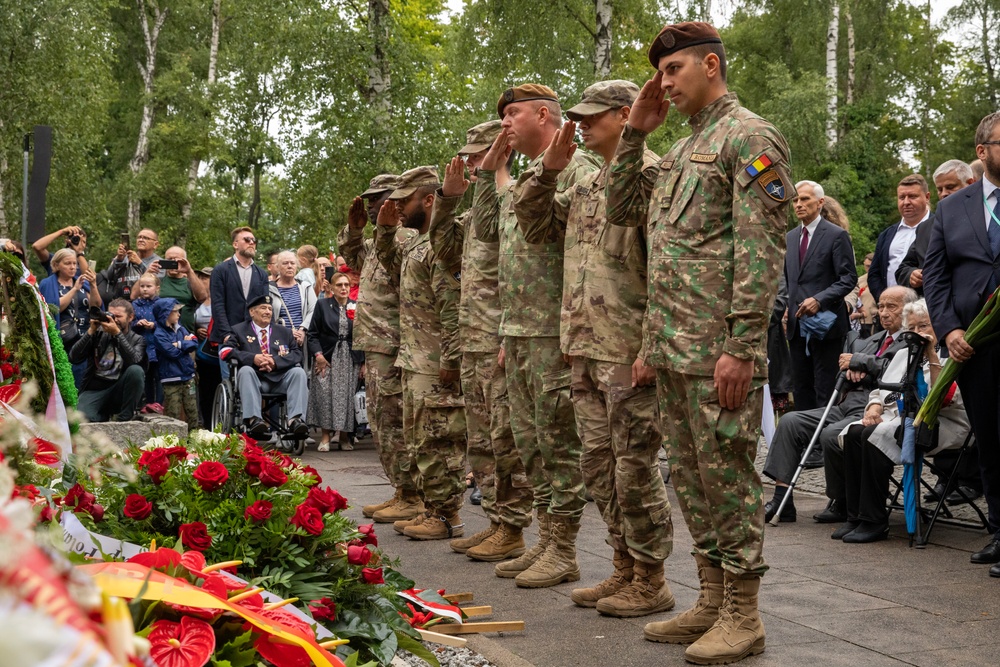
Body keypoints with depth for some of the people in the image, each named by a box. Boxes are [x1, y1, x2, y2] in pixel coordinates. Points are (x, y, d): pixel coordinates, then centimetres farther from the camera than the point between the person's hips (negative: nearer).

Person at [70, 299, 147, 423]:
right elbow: (74, 358, -2)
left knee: (136, 370, -30)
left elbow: (134, 360, -16)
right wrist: (91, 331, -9)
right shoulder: (98, 334, 10)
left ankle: (125, 418, -16)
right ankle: (105, 414, 5)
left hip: (118, 392, 0)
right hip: (94, 391, 0)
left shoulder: (137, 340, 7)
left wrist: (117, 333, -21)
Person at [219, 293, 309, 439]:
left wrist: (276, 361, -12)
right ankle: (253, 420, -46)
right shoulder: (239, 330, 16)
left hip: (280, 380, 2)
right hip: (255, 379, -2)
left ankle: (295, 419, -38)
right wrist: (253, 358, -16)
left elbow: (297, 353, 8)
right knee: (245, 370, -33)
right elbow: (225, 351, -2)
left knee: (299, 372, -24)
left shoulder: (284, 332, 23)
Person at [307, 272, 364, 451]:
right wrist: (318, 355, -9)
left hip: (350, 360, 1)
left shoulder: (356, 307, 9)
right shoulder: (322, 305, 5)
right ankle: (325, 436, -6)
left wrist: (363, 362, 3)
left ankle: (344, 436, 9)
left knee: (347, 396, -2)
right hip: (327, 359, -1)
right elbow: (313, 333, 2)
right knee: (325, 395, -12)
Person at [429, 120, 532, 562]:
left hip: (502, 342, -10)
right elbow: (444, 248, 22)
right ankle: (495, 521, 21)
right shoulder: (478, 207, 19)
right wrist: (448, 195, 12)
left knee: (507, 440, -5)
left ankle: (512, 530, 1)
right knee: (480, 439, 14)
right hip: (472, 343, 10)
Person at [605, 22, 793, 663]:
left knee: (728, 476, -3)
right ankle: (712, 600, 23)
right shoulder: (681, 150, 20)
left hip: (719, 350, -9)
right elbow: (622, 210, 25)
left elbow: (760, 250, -16)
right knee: (691, 477, 13)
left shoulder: (750, 137, -8)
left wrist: (742, 347, -21)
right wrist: (635, 132, 15)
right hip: (672, 347, 9)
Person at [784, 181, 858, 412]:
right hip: (797, 325, 7)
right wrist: (786, 305, 7)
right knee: (801, 390, 8)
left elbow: (849, 278, -9)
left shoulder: (836, 235, -4)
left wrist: (819, 300, -20)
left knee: (825, 391, -6)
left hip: (825, 324, -6)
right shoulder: (790, 237, 15)